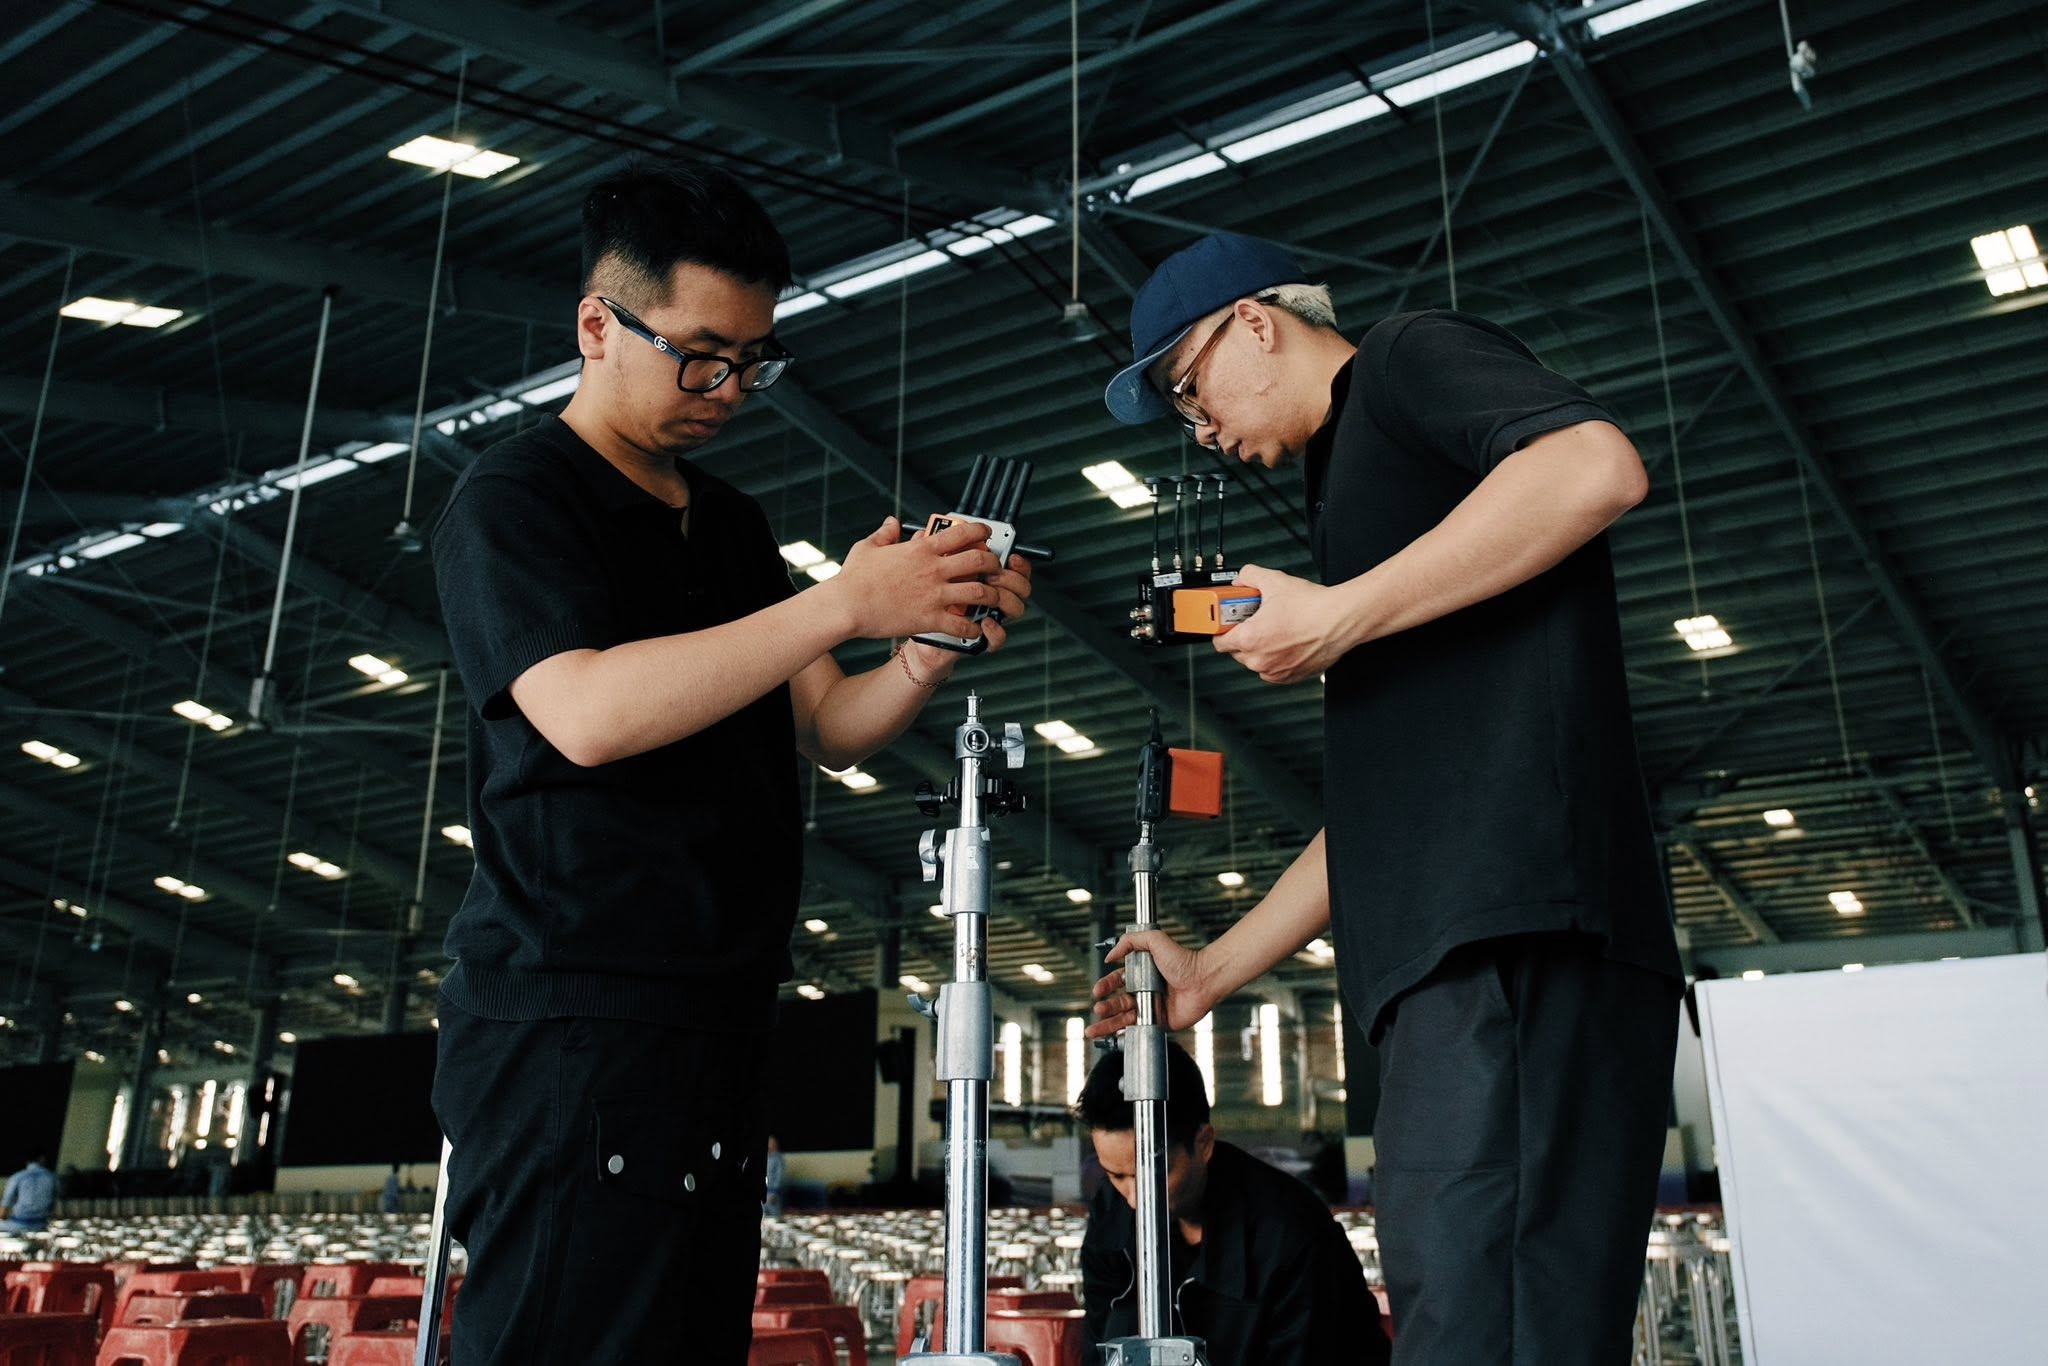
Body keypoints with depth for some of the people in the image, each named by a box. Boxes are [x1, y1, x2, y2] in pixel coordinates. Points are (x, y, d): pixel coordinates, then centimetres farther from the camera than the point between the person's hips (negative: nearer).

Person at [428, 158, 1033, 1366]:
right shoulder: (512, 502, -3)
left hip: (720, 1032, 7)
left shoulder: (736, 526, 19)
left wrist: (934, 644, -7)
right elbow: (587, 714, -20)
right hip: (574, 1027, -7)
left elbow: (828, 730, 14)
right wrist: (844, 605, -22)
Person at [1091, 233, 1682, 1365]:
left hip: (1518, 936, -9)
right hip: (1455, 961, 10)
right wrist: (1212, 970, 29)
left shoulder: (1411, 357, 10)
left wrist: (1338, 617, -10)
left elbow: (1598, 466, -14)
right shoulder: (1353, 482, 33)